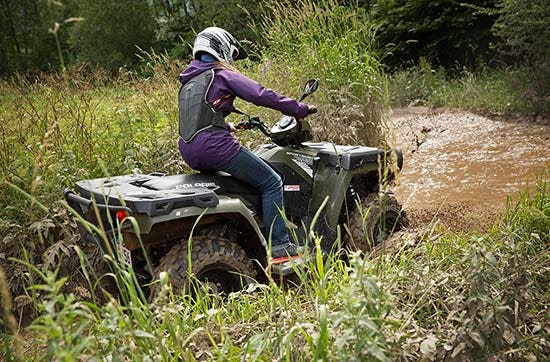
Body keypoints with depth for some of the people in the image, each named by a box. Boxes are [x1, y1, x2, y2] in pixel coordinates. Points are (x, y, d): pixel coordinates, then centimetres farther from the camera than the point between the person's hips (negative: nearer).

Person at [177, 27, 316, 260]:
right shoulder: (223, 75, -1)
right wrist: (301, 109, 2)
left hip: (190, 153, 9)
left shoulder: (187, 82, 23)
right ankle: (279, 246, -3)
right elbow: (263, 96, -6)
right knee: (271, 182, 0)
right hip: (215, 147, -9)